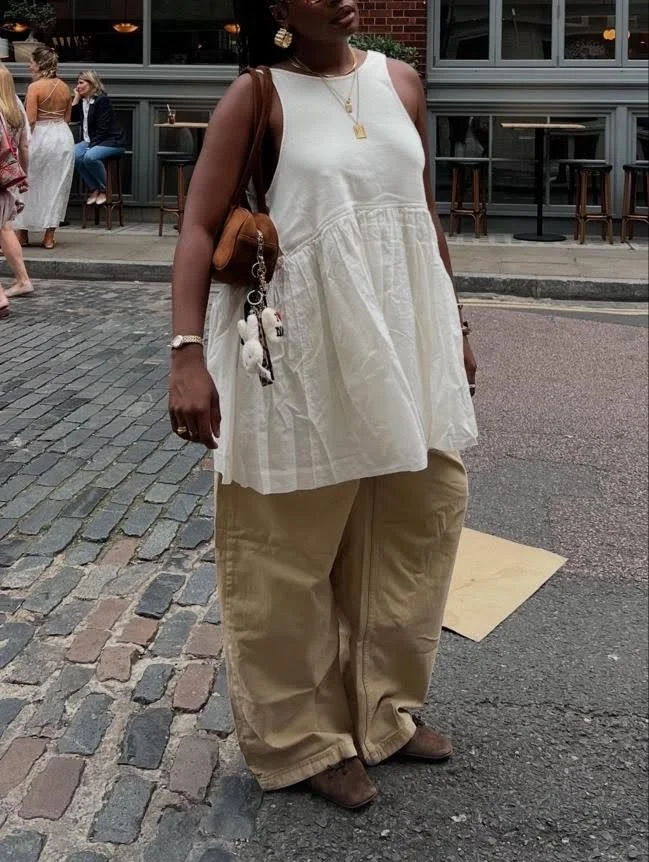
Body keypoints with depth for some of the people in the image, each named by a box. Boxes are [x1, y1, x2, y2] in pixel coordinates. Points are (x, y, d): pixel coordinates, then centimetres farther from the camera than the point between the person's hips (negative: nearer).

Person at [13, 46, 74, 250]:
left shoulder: (35, 87, -12)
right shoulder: (65, 87, 5)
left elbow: (30, 120, -15)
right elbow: (67, 117, 11)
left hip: (41, 136, -5)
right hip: (64, 136, 5)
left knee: (30, 186, 9)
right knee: (56, 187, 8)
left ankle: (23, 234, 17)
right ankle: (49, 237, 10)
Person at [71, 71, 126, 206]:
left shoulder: (102, 100, -15)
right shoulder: (82, 100, 10)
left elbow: (103, 128, -19)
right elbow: (73, 118, 2)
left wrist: (91, 145, -22)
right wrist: (76, 98, -1)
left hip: (112, 141, -8)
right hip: (90, 140, 8)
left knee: (90, 156, -34)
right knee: (74, 154, -19)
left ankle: (105, 190, -11)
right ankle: (93, 189, -5)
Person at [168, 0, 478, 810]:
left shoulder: (400, 81, 8)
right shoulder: (257, 97, -7)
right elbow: (200, 227, -12)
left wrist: (454, 327, 18)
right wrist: (187, 352, -25)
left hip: (400, 345, 6)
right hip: (300, 356, -6)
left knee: (412, 525, 14)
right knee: (292, 551, 6)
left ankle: (381, 707, 34)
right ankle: (302, 738, 24)